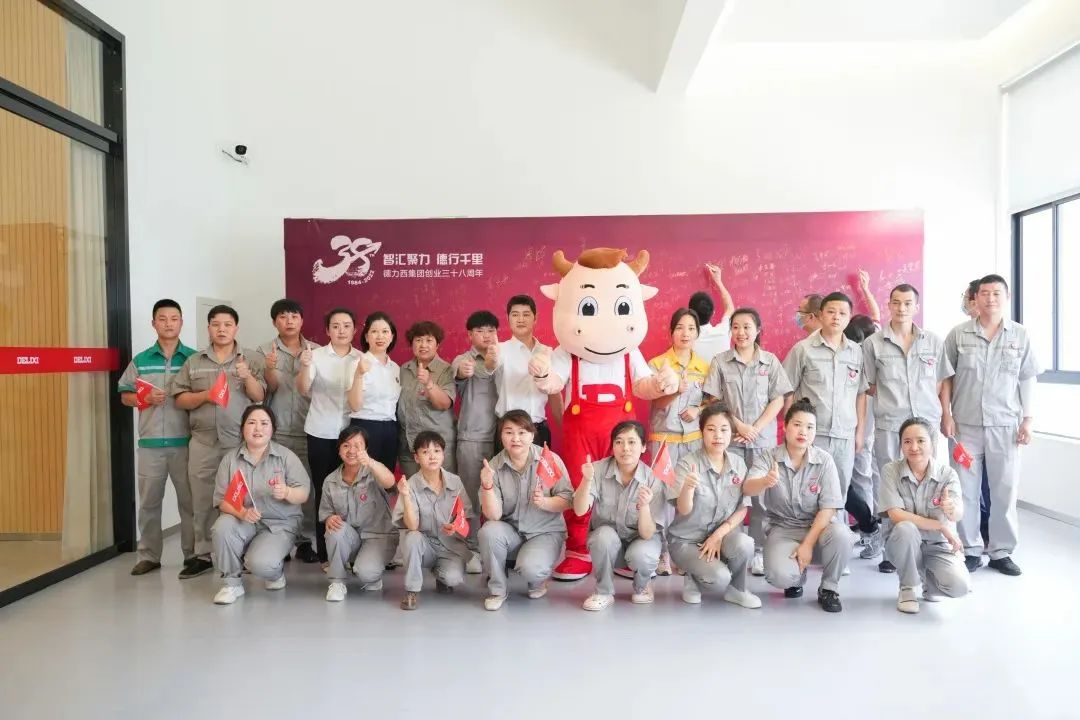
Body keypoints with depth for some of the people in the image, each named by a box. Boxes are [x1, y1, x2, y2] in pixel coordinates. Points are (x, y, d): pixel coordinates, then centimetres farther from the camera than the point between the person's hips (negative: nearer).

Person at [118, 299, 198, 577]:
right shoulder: (140, 361, 7)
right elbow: (125, 395, 9)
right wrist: (146, 398, -9)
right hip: (150, 442, 2)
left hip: (185, 441, -2)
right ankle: (148, 555, 20)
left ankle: (194, 554, 13)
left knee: (190, 500, 4)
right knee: (148, 501, 10)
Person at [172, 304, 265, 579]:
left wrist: (247, 377, -18)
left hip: (240, 441, -2)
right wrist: (204, 395, -10)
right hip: (203, 442, 2)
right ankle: (204, 554, 16)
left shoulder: (251, 359, 5)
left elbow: (260, 397, -1)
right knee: (203, 500, 5)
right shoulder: (194, 362, 10)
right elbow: (179, 400, 7)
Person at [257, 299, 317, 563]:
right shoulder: (264, 351, 5)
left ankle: (306, 541, 12)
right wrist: (270, 368, -22)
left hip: (309, 430, 1)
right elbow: (269, 389, -4)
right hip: (276, 431, -1)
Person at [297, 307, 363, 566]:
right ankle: (325, 554, 11)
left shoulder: (362, 359, 5)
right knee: (323, 491, 3)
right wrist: (304, 367, -29)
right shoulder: (316, 355, -1)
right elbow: (303, 390, -11)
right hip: (321, 434, -1)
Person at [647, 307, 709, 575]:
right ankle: (662, 552, 5)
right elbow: (657, 403, -7)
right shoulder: (657, 364, -3)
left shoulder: (704, 366, 7)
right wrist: (675, 391, -26)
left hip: (695, 438, 3)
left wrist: (699, 410, -8)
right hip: (664, 437, -3)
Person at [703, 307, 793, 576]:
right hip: (729, 439, -1)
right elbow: (714, 401, 0)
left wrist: (756, 428, -9)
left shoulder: (770, 361, 4)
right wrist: (738, 425, -10)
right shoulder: (720, 362, 2)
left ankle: (758, 551, 12)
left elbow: (778, 401, 1)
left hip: (763, 439, 1)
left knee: (761, 496, 2)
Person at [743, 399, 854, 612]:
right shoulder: (768, 458, -10)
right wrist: (765, 482, -51)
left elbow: (828, 507, -11)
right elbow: (748, 488, -27)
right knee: (779, 576, -28)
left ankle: (829, 589, -3)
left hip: (818, 524, 1)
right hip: (782, 528, -1)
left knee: (841, 535, -33)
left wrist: (808, 543, -19)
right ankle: (798, 574, 14)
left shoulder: (824, 460, -9)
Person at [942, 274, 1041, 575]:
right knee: (965, 489, 4)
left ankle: (1001, 552, 19)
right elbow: (946, 377, 4)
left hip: (1005, 425, 1)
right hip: (966, 424, -1)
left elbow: (1028, 380, 6)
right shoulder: (958, 334, 1)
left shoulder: (1020, 335, 3)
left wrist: (1027, 420, 2)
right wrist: (946, 415, -2)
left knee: (1005, 489, 6)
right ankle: (970, 550, 16)